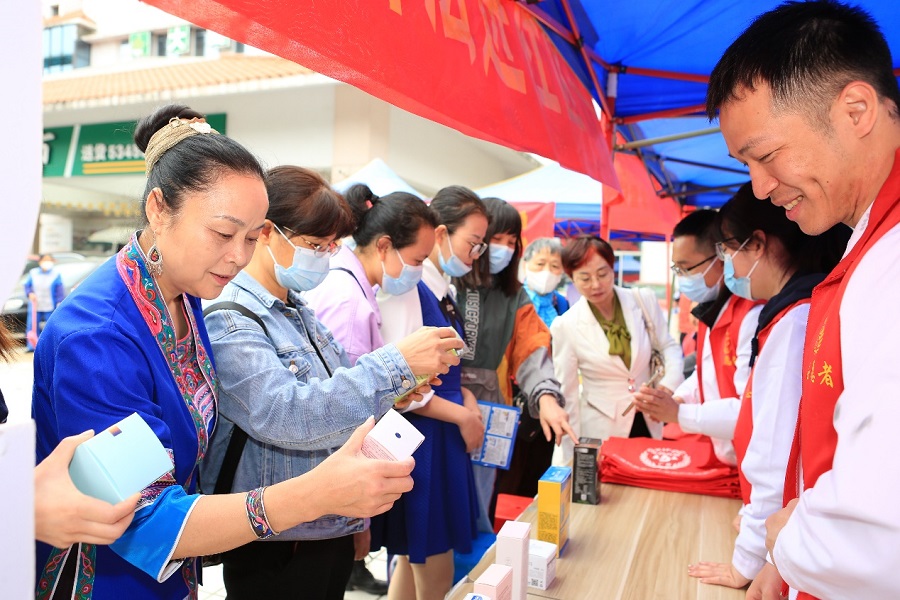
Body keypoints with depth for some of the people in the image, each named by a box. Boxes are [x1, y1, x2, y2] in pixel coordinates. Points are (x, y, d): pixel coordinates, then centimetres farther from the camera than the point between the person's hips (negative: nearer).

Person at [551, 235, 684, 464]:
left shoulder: (644, 300, -6)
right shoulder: (565, 326, -10)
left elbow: (669, 347, 6)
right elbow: (567, 394, -4)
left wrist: (669, 385, -14)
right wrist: (572, 458, -3)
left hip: (649, 424, 3)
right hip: (600, 432, -2)